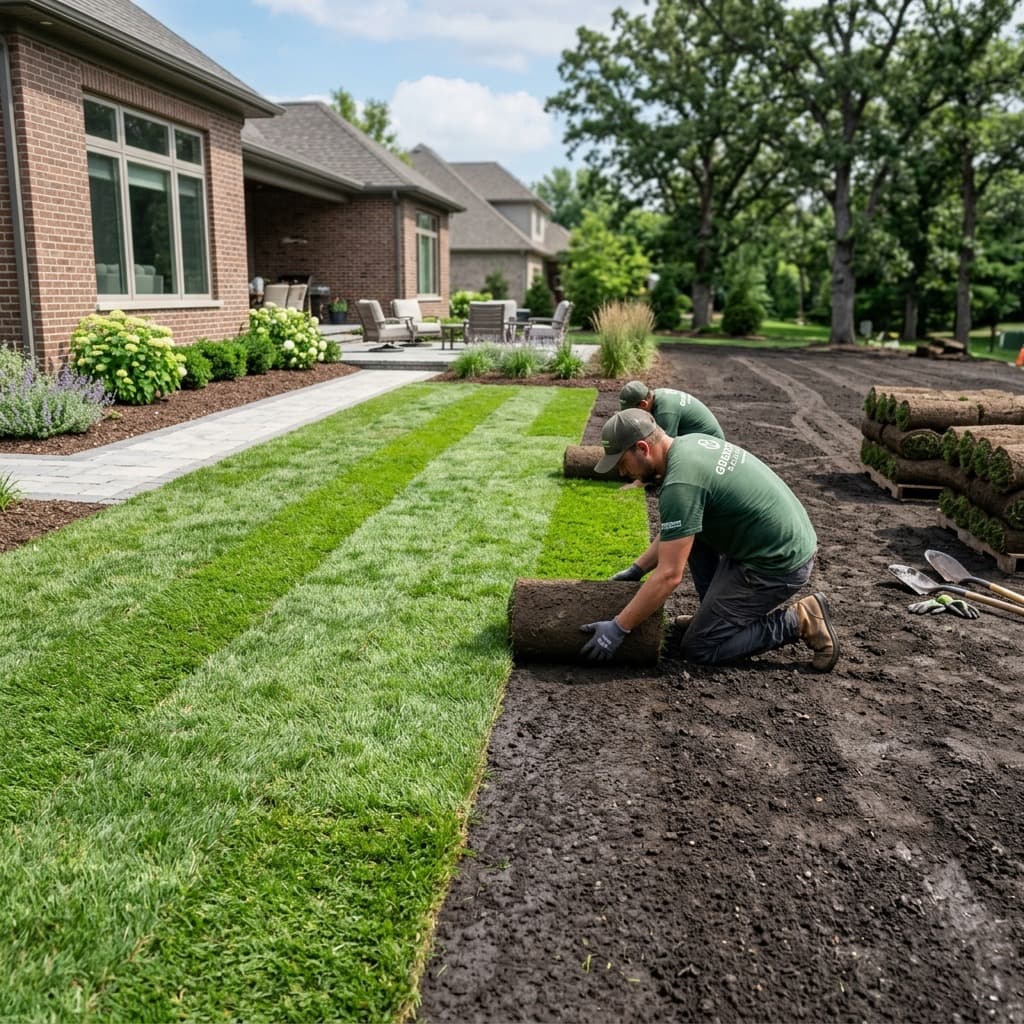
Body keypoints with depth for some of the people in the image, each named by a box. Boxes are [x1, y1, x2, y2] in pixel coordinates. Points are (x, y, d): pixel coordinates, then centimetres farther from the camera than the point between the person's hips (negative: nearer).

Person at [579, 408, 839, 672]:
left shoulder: (680, 485, -24)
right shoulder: (691, 442, 6)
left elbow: (668, 575, -23)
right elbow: (672, 530, 19)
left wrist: (617, 628, -16)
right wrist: (636, 569, 17)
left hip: (777, 564, -9)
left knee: (698, 648, 1)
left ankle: (799, 622, 0)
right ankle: (717, 610, 20)